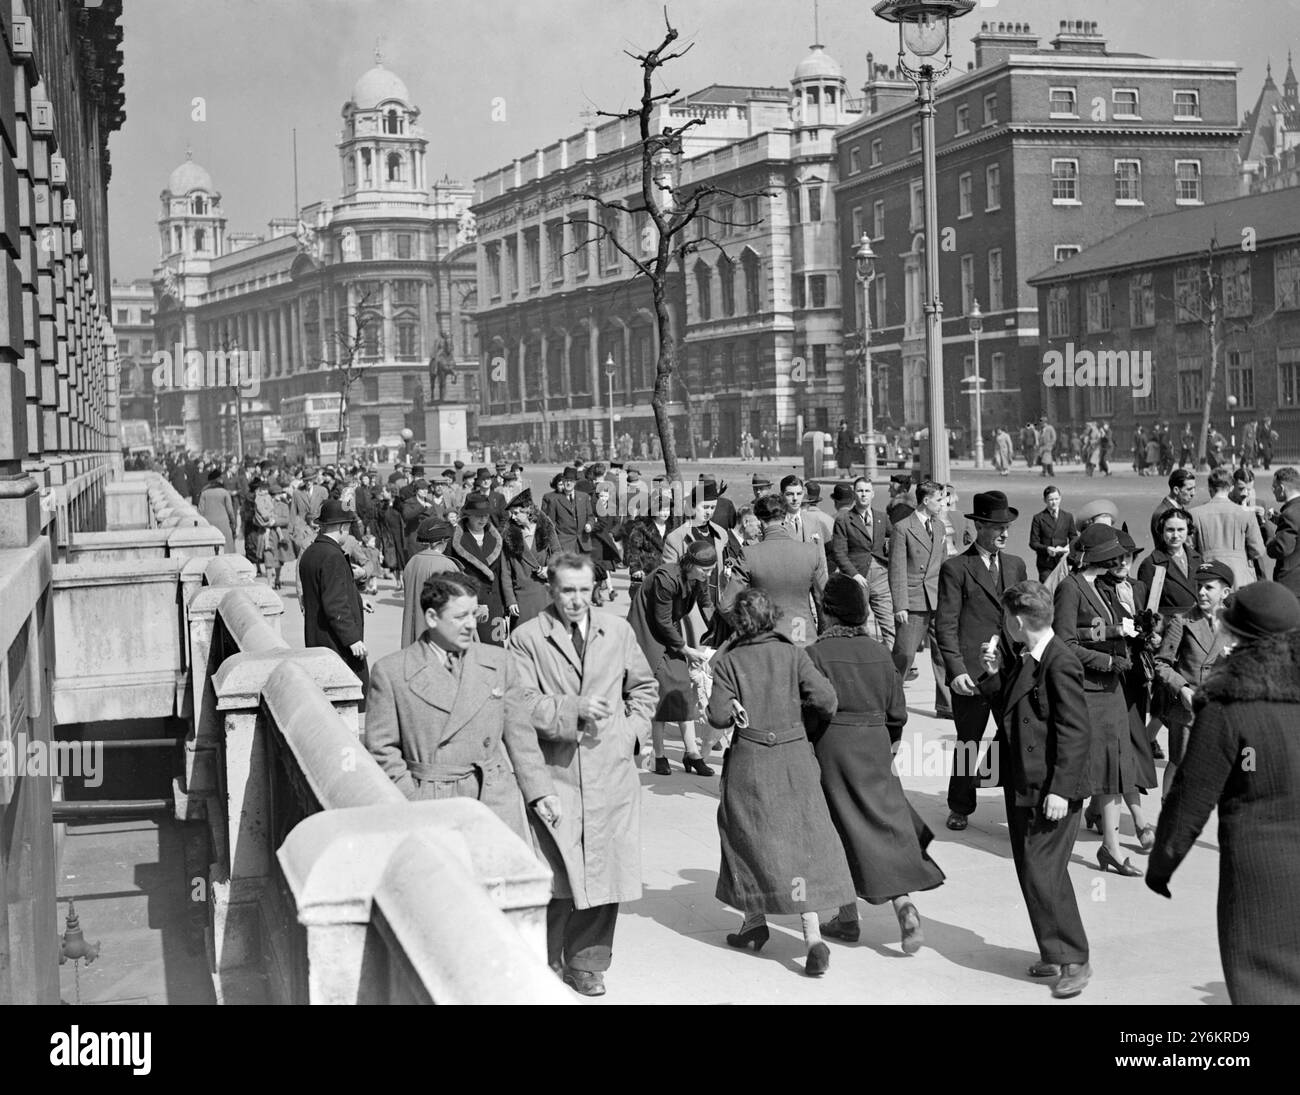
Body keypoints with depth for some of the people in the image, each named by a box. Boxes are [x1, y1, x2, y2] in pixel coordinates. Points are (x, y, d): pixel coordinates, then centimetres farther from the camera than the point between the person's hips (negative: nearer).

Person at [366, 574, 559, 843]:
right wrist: (412, 802, -8)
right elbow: (382, 749, 1)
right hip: (430, 805, -2)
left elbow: (519, 736, 14)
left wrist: (541, 791, 7)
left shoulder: (499, 663, 10)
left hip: (497, 802, 2)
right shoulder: (391, 672, 0)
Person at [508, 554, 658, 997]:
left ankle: (586, 963, 18)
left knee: (603, 869, 5)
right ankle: (545, 961, 16)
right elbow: (523, 703, -9)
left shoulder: (618, 631, 9)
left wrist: (631, 729, 7)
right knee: (554, 874, -1)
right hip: (554, 771, -3)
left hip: (610, 773, 3)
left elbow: (644, 688, 20)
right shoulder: (527, 638, -1)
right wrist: (574, 709, -18)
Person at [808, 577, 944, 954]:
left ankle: (847, 919, 16)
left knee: (841, 831, 9)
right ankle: (905, 908, -11)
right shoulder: (880, 653, 3)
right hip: (876, 748, 3)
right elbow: (897, 712, 6)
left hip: (831, 745, -3)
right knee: (889, 826, 5)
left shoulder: (817, 653, -10)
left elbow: (811, 713, -12)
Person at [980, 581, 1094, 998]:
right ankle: (1055, 953, 25)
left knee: (1043, 874, -9)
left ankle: (1073, 960, 1)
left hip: (1050, 790, -10)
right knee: (1033, 871, 15)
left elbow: (1076, 733, -21)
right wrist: (998, 673, 3)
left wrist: (1060, 789, -22)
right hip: (1022, 786, 10)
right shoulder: (1025, 661, 10)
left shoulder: (1060, 664, -19)